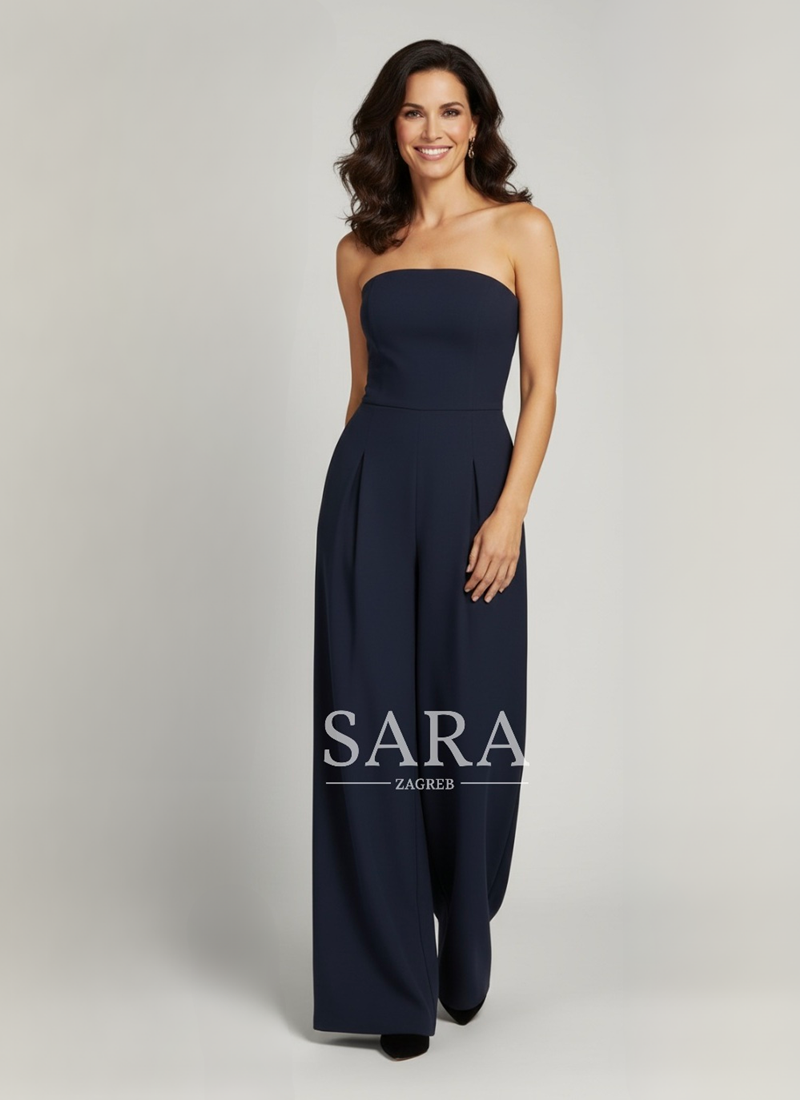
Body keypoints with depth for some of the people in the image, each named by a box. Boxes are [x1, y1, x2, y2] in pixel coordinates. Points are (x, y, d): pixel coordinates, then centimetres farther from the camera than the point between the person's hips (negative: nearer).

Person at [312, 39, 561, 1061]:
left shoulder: (521, 230, 2)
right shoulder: (361, 248, 11)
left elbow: (540, 387, -2)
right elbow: (363, 383, 15)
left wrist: (510, 512, -12)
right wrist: (364, 487, 12)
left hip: (473, 487, -2)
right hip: (368, 488, 2)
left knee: (470, 729, 4)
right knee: (370, 727, 1)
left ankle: (464, 955, 29)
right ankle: (393, 978, 15)